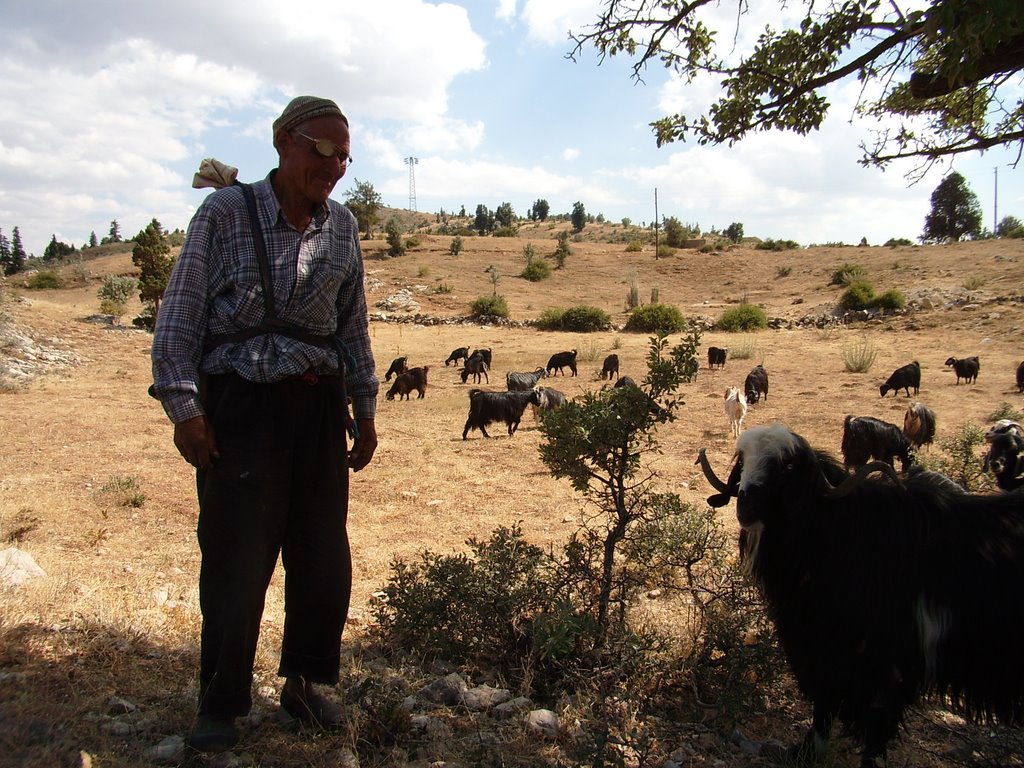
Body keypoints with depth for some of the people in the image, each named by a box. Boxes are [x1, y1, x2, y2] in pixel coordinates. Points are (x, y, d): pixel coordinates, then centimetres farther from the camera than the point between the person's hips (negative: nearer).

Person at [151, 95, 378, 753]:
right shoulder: (225, 212, -3)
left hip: (317, 407, 4)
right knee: (236, 558, 0)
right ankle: (221, 704, 20)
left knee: (325, 557, 8)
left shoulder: (342, 227, 8)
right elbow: (180, 316, -3)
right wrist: (184, 407, -10)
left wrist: (364, 409, 13)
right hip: (238, 407, -4)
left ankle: (305, 682, 29)